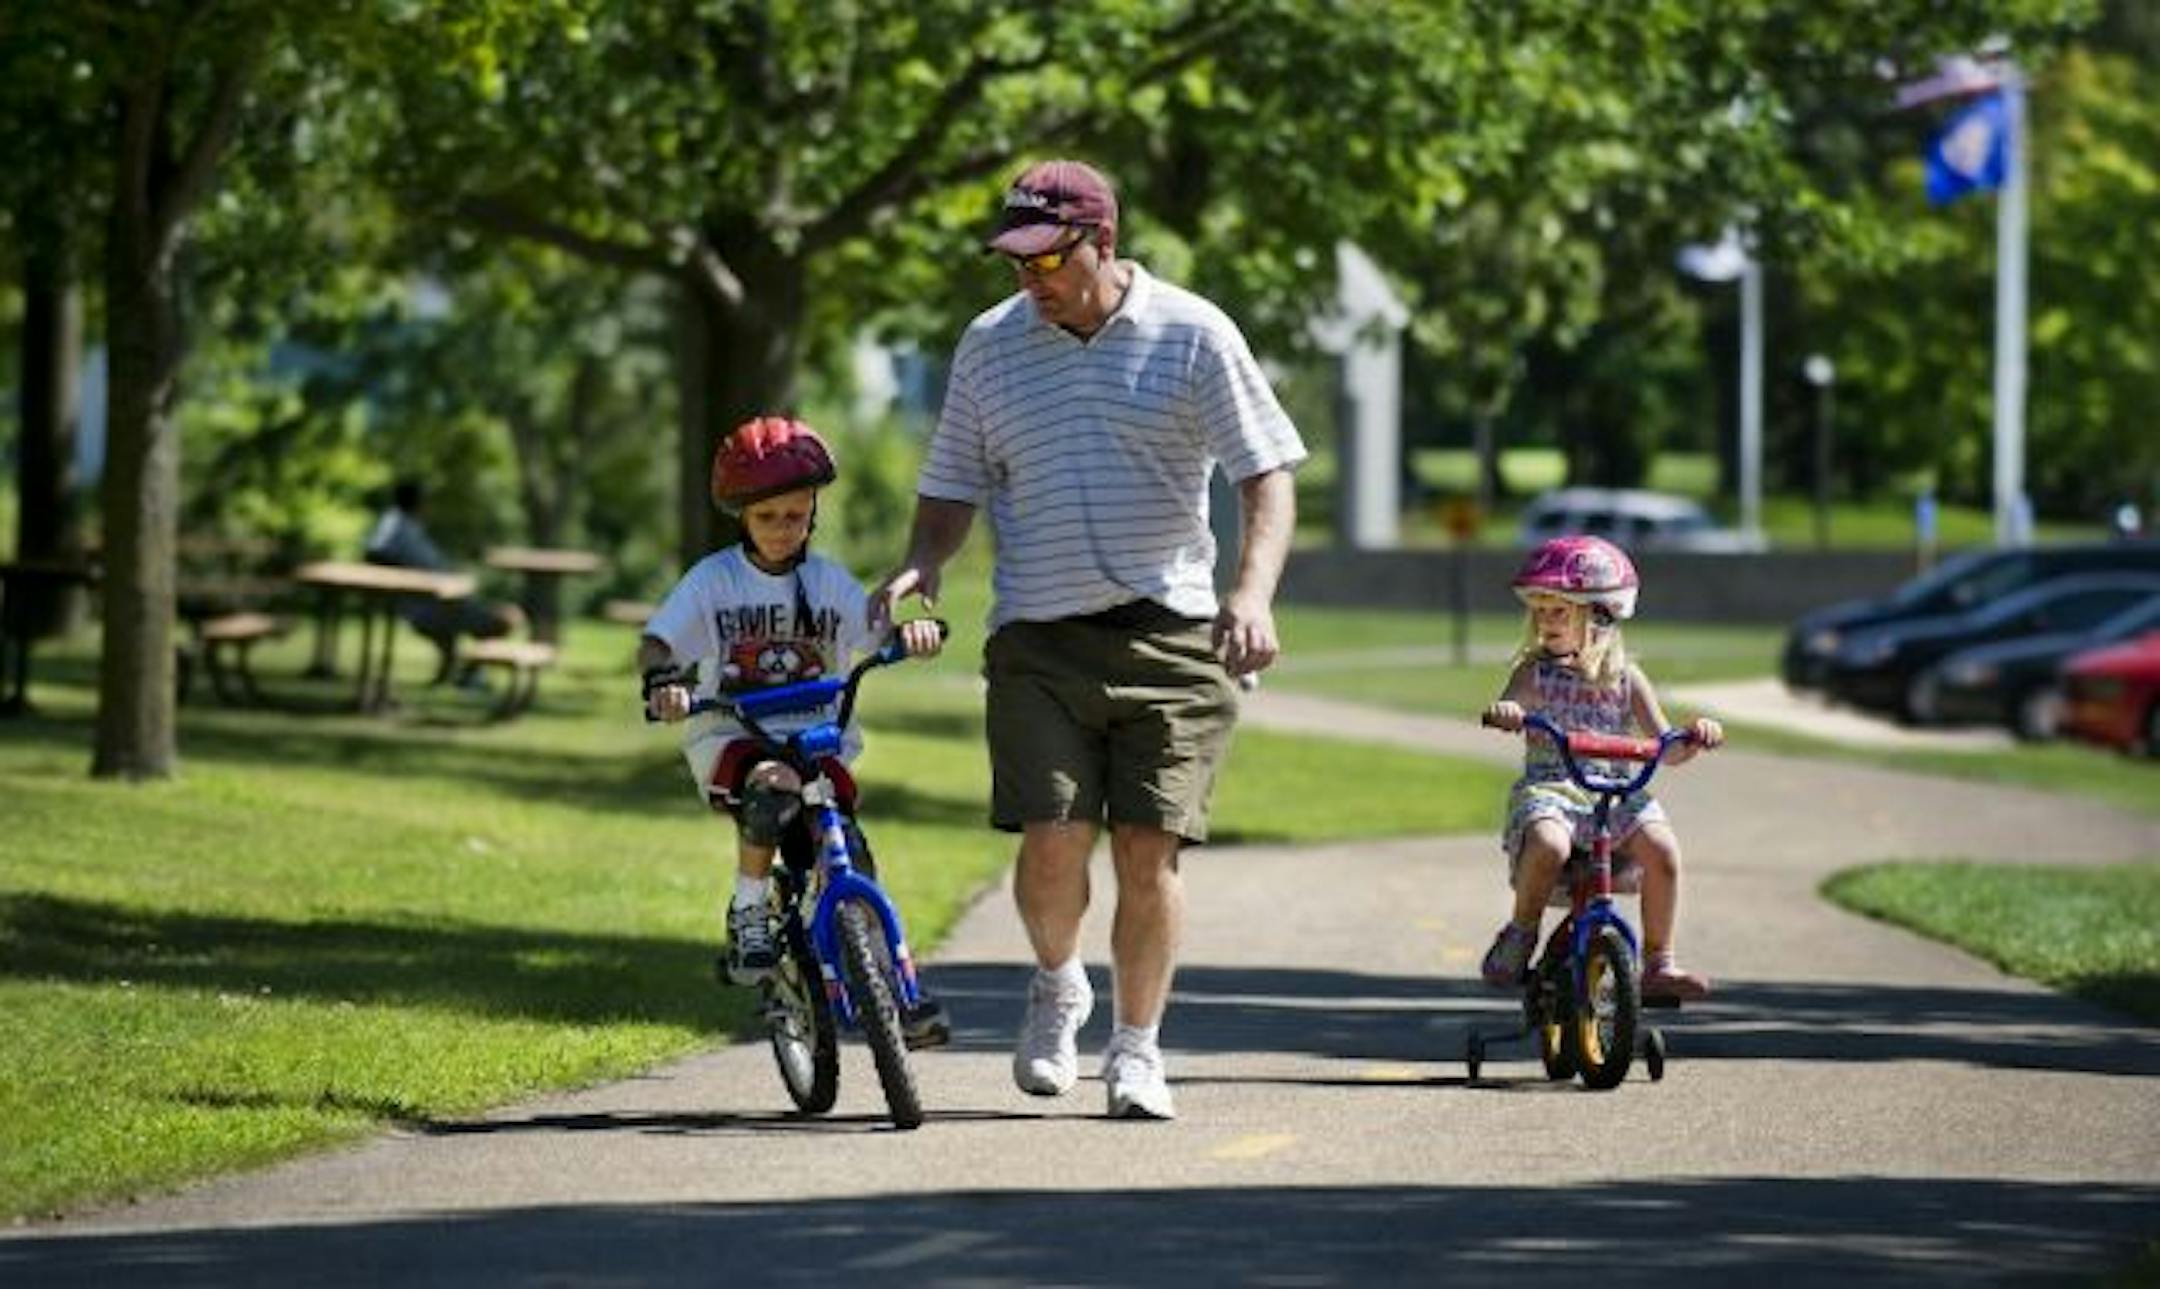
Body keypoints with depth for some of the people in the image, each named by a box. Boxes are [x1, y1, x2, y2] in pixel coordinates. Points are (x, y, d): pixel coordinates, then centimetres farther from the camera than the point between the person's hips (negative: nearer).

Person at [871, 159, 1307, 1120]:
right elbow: (954, 487, 17)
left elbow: (1265, 473, -2)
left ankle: (1137, 1050, 9)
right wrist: (920, 567, -4)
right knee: (1053, 837, -13)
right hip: (1038, 639, 1)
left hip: (1168, 636, -1)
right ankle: (1057, 984, 18)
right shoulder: (989, 345, 9)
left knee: (1148, 849, -6)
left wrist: (1254, 593, -17)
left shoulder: (1191, 336, 0)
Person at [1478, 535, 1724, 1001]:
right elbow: (1506, 712, -13)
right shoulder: (1535, 673, 7)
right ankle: (1521, 932, -9)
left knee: (1662, 849, -25)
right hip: (1548, 789, -2)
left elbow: (1666, 749, 8)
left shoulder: (1624, 678, 11)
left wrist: (1695, 737, -13)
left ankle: (1659, 962, -12)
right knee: (1548, 844, -36)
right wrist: (1504, 713, -38)